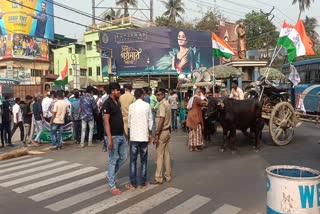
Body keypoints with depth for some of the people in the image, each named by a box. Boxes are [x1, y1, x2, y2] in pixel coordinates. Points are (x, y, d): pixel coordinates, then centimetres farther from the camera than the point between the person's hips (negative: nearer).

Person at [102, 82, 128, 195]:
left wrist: (124, 133, 18)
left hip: (121, 135, 8)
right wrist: (110, 139, -23)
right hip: (114, 136, -8)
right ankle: (112, 186, 9)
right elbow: (106, 122, -18)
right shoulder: (107, 103, -13)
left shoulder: (117, 102, 13)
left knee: (123, 157, 13)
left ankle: (111, 175, 32)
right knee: (113, 160, -1)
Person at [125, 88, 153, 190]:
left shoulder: (131, 106, -2)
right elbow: (150, 121, 0)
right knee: (144, 160, 10)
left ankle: (133, 183, 7)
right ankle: (143, 182, 13)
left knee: (133, 160, 5)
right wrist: (150, 134, 10)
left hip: (134, 136, 0)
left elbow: (129, 121, 3)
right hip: (144, 136, 0)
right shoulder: (147, 106, -2)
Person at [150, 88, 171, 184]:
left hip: (162, 132, -9)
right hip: (167, 131, 9)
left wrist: (157, 134, -23)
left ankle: (159, 178, 4)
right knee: (166, 154, 13)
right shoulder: (167, 103, 11)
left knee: (160, 155, -3)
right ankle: (168, 176, 20)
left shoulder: (162, 105, -17)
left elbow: (161, 120, -24)